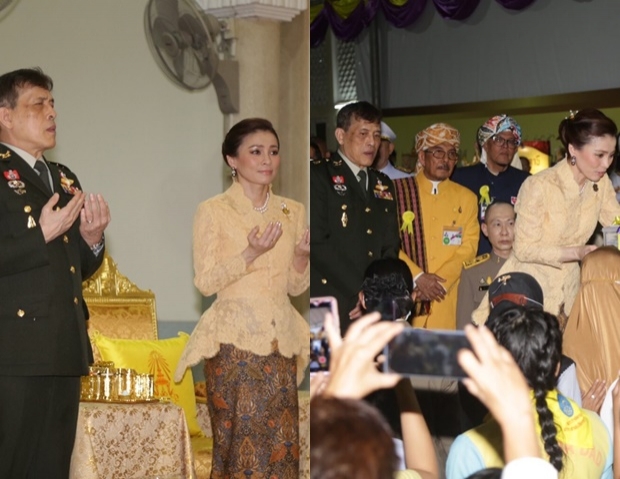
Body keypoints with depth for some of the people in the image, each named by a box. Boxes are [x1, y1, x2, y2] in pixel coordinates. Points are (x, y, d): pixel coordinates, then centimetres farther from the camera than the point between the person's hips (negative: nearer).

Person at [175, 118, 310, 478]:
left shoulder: (293, 212, 10)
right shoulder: (213, 211, -3)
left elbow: (296, 286, 12)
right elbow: (205, 282, -8)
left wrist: (302, 257, -8)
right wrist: (251, 254, -21)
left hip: (280, 342, 4)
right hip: (235, 341, -4)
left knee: (280, 445, 2)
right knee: (240, 442, -2)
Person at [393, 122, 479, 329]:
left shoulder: (466, 198, 14)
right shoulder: (397, 191, 5)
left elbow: (468, 248, 4)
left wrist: (440, 281, -9)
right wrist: (417, 277, -13)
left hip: (448, 300, 2)